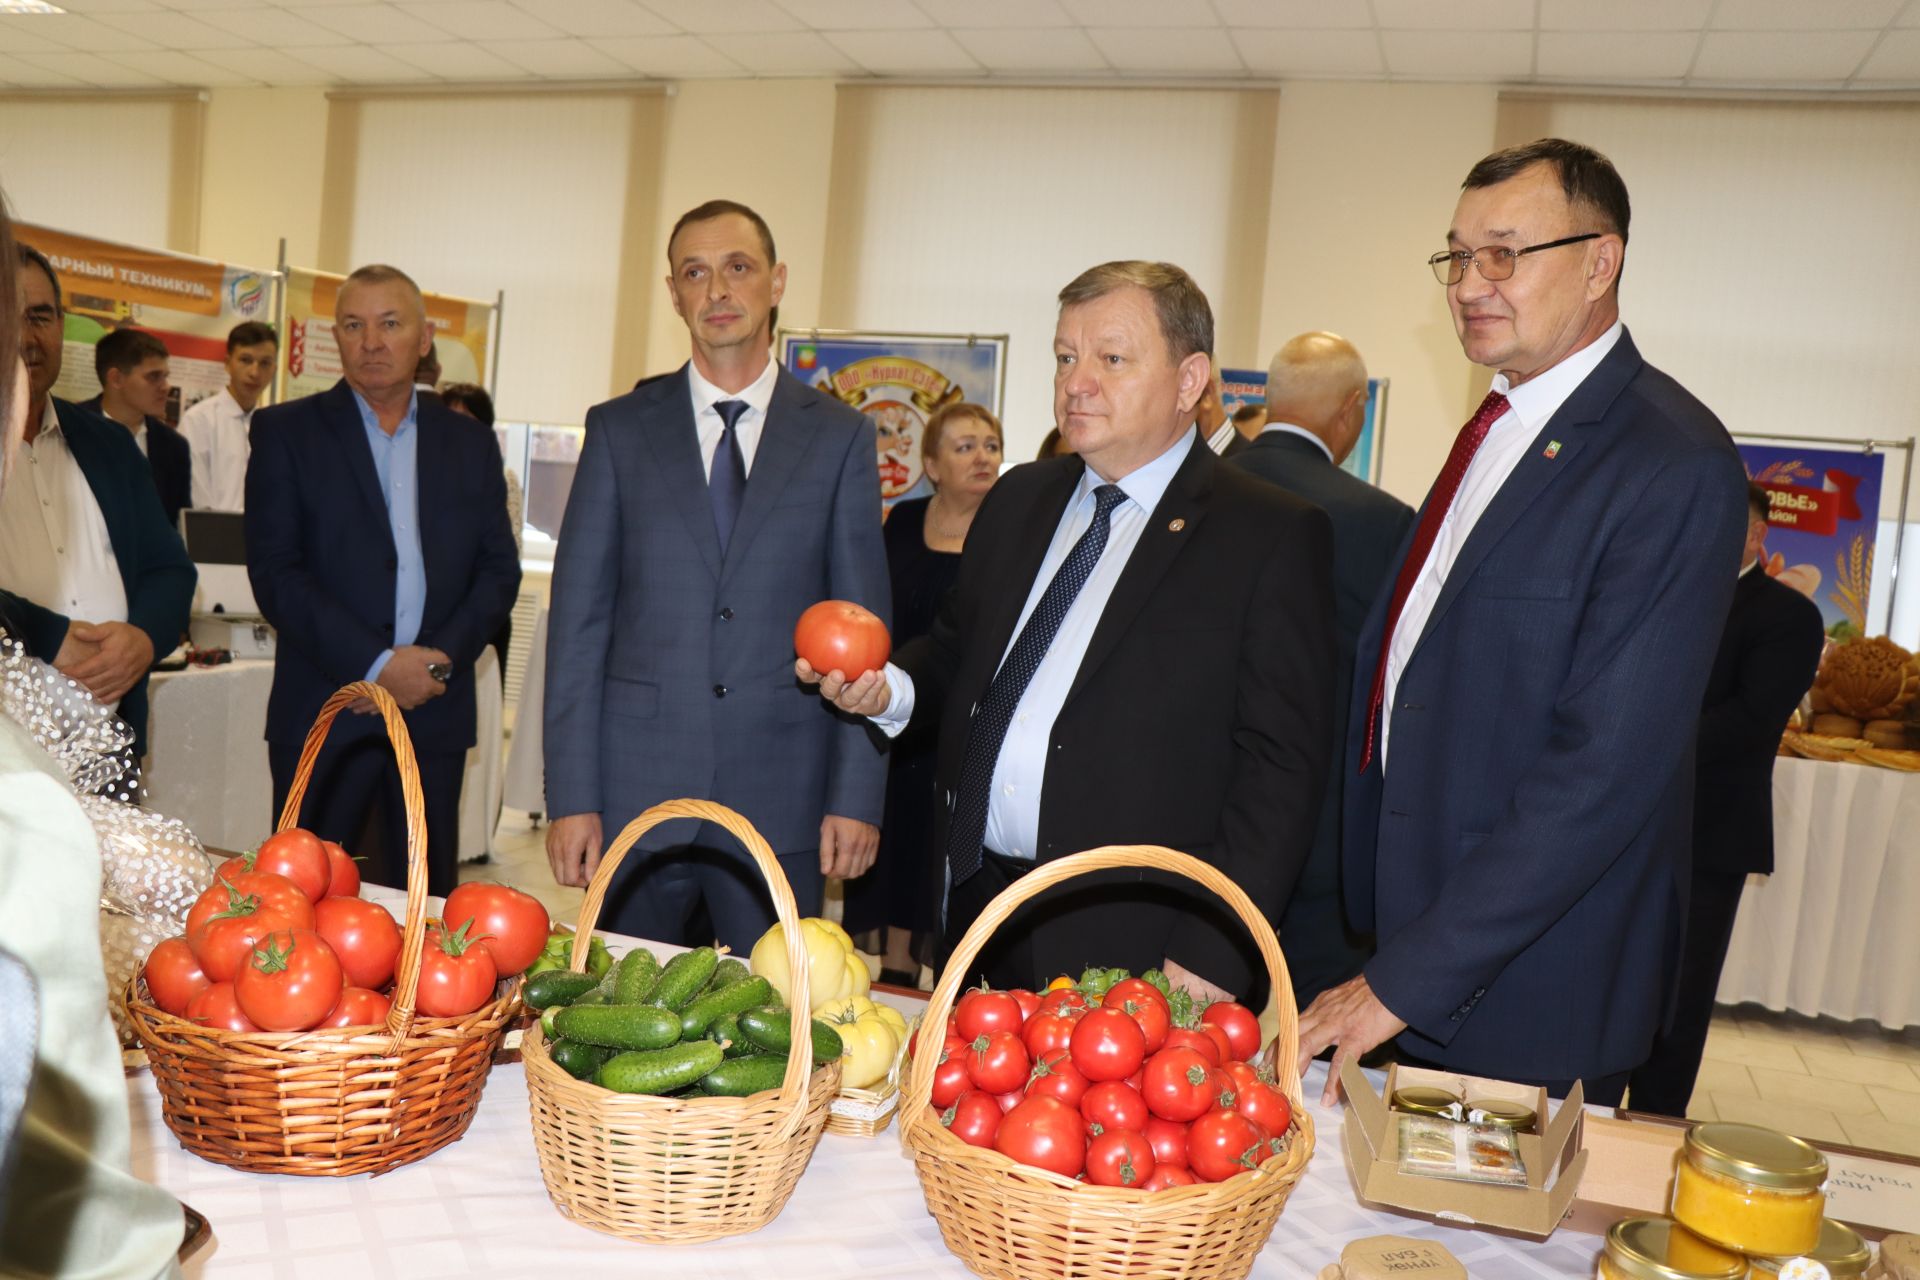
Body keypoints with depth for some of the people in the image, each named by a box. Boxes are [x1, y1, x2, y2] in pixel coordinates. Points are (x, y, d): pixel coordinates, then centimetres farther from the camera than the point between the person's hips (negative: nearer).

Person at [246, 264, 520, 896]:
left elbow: (499, 568, 8)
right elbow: (274, 571, -5)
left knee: (425, 902, 7)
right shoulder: (286, 432, 3)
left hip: (436, 713, 2)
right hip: (324, 712, -2)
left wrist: (444, 656, -8)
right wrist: (376, 665, -13)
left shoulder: (470, 442, 12)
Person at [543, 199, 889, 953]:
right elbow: (579, 620, 4)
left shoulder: (840, 436, 5)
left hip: (782, 797, 0)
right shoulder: (620, 429, 6)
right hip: (636, 787, 1)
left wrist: (858, 794, -3)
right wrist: (571, 796, -2)